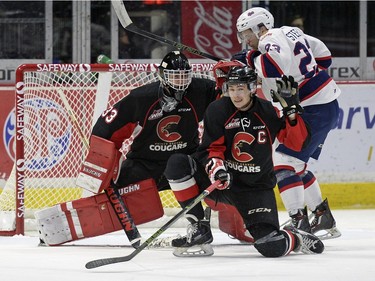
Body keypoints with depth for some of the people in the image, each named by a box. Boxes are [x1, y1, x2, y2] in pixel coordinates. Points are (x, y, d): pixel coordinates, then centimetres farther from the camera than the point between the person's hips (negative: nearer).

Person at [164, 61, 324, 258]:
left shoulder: (269, 112, -5)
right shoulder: (217, 111, -7)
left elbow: (298, 143, -8)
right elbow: (210, 149, -8)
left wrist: (291, 107, -18)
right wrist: (215, 166, -30)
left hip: (256, 188, -1)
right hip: (222, 181, 1)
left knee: (272, 247, -20)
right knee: (177, 164, -24)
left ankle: (297, 239, 20)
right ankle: (199, 229, -15)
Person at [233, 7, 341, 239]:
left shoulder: (273, 39, -14)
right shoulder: (290, 33, 14)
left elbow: (279, 64, -31)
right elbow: (323, 54, 21)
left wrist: (251, 59, -18)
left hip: (315, 110, -10)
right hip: (326, 105, 10)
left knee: (284, 161, -14)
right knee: (297, 165, 17)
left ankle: (299, 222, -20)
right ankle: (324, 218, 23)